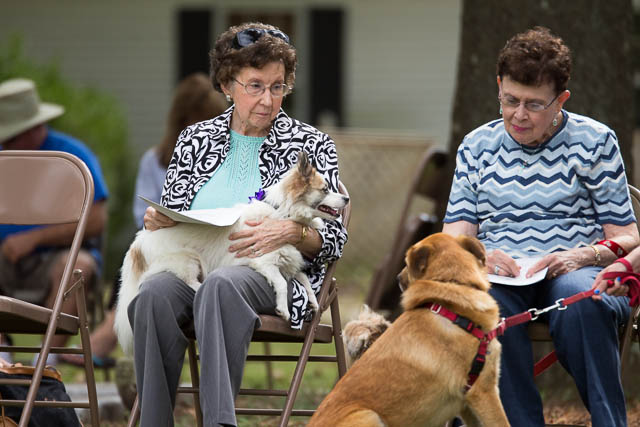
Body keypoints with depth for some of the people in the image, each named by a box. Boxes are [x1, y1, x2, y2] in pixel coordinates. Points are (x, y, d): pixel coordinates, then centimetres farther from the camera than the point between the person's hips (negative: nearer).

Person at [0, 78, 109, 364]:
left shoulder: (73, 155, -3)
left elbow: (96, 220, -12)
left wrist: (34, 237, -17)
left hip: (57, 255, -4)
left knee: (75, 266, -37)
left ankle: (48, 359, -36)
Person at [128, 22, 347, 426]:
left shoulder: (311, 145, 10)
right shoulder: (195, 139, 18)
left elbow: (334, 239, 7)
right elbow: (167, 217, 23)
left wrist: (291, 232, -14)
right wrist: (155, 221, -2)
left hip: (267, 271, -3)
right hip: (190, 265, 3)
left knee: (221, 286, -40)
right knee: (154, 293, -35)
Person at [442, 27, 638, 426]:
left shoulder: (594, 141, 8)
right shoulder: (477, 146, 16)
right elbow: (453, 238, 11)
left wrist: (585, 256, -15)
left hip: (573, 272, -1)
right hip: (501, 276, 1)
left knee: (579, 297, -39)